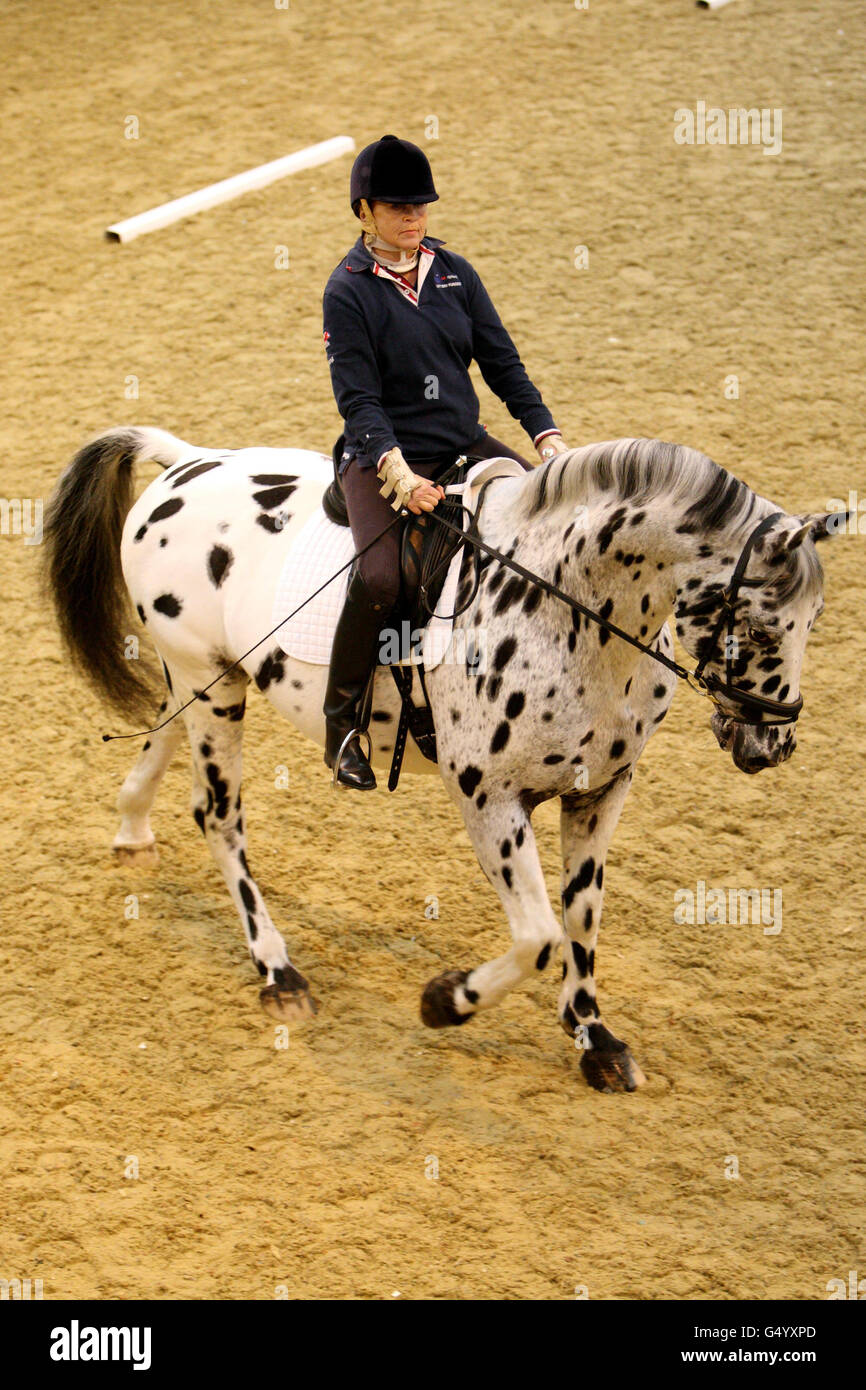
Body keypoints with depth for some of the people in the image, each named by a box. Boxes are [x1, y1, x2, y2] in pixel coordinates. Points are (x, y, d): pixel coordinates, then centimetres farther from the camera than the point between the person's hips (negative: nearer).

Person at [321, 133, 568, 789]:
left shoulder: (455, 273, 9)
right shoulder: (348, 291, -6)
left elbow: (502, 362, 9)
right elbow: (358, 398, -12)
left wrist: (547, 435, -4)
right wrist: (397, 473, -27)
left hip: (466, 445, 6)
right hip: (384, 457, -6)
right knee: (379, 576, -29)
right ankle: (341, 720, -9)